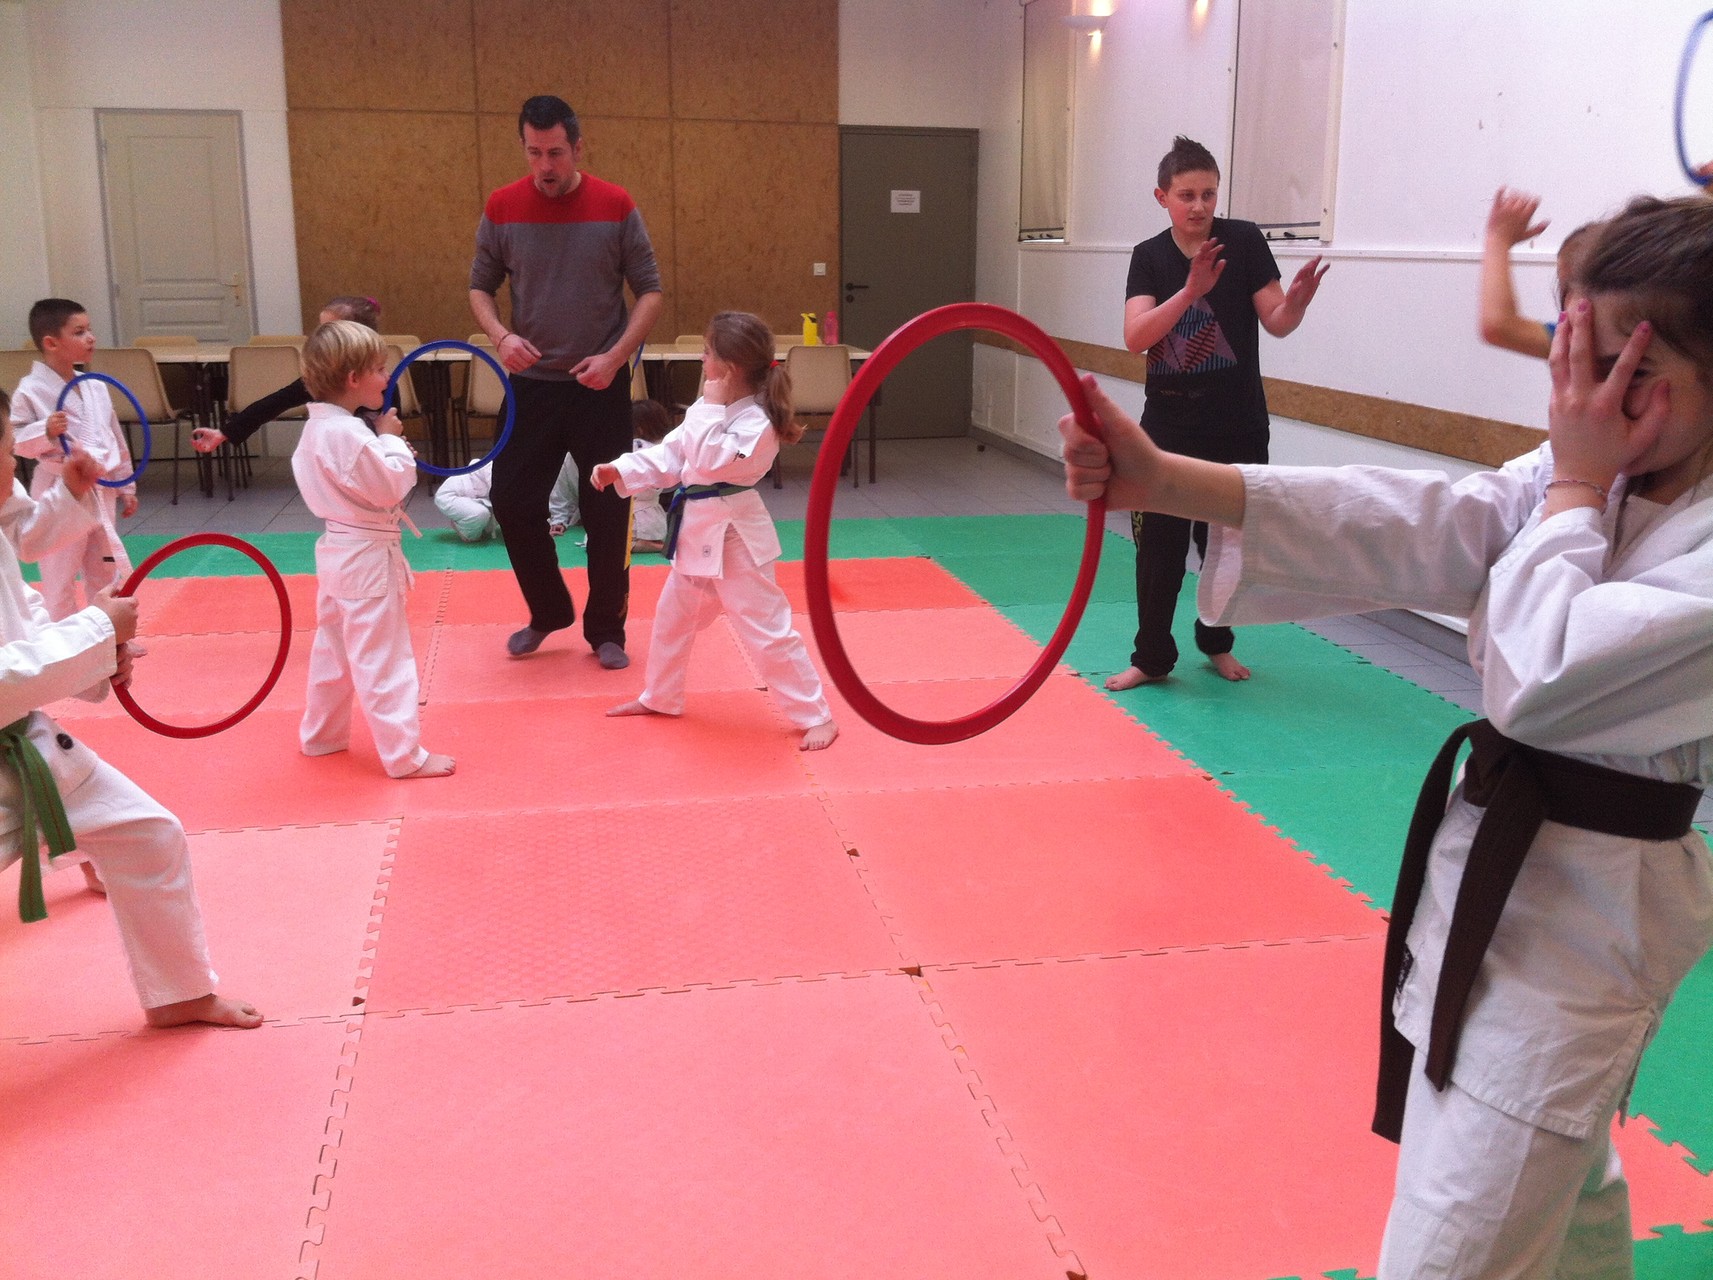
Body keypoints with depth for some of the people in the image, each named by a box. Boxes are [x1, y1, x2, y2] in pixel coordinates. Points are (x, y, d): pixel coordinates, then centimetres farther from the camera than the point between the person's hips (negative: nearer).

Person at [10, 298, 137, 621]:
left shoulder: (95, 387, 6)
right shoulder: (31, 391, -13)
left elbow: (115, 439, 14)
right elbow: (15, 442, -12)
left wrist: (126, 488, 16)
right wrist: (45, 431, -30)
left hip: (100, 491, 6)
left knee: (111, 573, 15)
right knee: (60, 580, 4)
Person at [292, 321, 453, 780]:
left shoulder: (317, 428, 8)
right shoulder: (349, 435, -24)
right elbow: (390, 487, -21)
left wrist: (387, 449, 3)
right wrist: (392, 441, -9)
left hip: (338, 551, 10)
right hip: (367, 558, -10)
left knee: (333, 650, 21)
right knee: (383, 660, -4)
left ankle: (321, 735, 35)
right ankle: (405, 754, 3)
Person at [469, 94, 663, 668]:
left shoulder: (615, 206, -6)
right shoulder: (503, 207, -2)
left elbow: (649, 292, -1)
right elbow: (480, 286, 8)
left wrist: (615, 357, -13)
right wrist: (500, 335, -11)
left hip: (601, 386, -2)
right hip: (532, 384, 2)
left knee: (607, 513, 2)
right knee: (513, 503, 3)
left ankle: (605, 630, 19)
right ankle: (548, 613, 26)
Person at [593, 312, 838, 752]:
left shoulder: (757, 420, -23)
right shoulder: (717, 408, 7)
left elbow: (709, 461, -31)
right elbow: (670, 455, 12)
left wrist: (711, 407, -25)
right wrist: (621, 471, 3)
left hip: (733, 537, -10)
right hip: (698, 532, 10)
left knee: (767, 631, -6)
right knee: (671, 617, 22)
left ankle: (816, 716, 4)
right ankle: (659, 698, 41)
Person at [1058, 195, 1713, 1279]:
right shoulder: (1596, 469, 1)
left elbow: (1540, 679, -28)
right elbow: (1418, 529, -13)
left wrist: (1572, 483, -18)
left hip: (1577, 918, -7)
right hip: (1501, 863, 8)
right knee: (1561, 1180, 31)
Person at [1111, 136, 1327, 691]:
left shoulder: (1243, 240, -5)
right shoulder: (1149, 257, -1)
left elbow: (1274, 322, -8)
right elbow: (1135, 336, -15)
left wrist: (1296, 302, -31)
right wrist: (1190, 290, -29)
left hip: (1237, 424, 0)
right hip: (1169, 422, 1)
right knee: (1159, 545, -1)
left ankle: (1216, 642, 30)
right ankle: (1152, 656, 12)